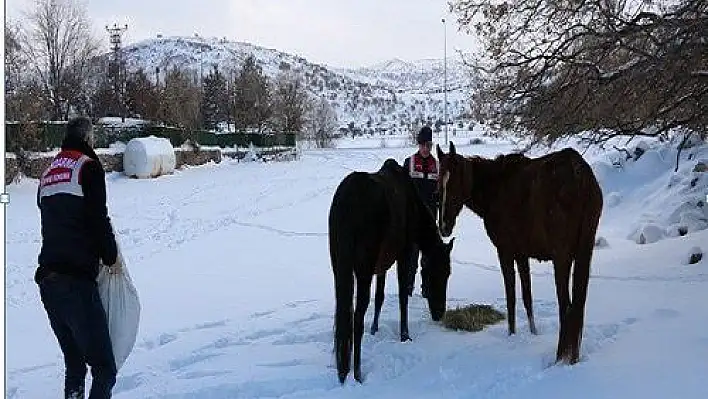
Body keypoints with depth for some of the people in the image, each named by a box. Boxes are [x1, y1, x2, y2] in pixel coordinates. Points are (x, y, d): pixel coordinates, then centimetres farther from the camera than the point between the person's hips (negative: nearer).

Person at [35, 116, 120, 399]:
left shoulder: (48, 172, 19)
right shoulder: (88, 166, -3)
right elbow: (99, 219, -9)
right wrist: (111, 258, 5)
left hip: (47, 279, 8)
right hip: (77, 281, -8)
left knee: (74, 363, 18)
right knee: (104, 368, -8)